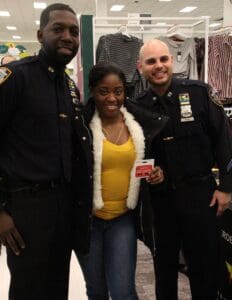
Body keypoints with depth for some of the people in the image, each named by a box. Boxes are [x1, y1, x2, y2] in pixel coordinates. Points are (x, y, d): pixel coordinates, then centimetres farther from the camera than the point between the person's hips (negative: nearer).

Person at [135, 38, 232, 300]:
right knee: (165, 264, 16)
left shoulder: (198, 92, -5)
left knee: (205, 264, 9)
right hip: (159, 197, 2)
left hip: (200, 193, -2)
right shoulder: (138, 107, 2)